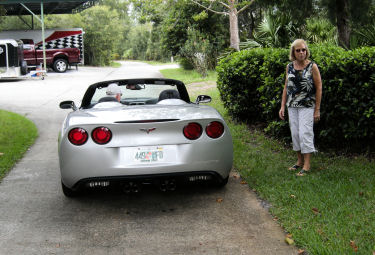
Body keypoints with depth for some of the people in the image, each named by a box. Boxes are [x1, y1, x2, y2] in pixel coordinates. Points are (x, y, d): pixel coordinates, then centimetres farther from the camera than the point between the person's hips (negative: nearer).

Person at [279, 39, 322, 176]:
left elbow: (319, 88, -6)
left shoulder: (312, 67, -6)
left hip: (307, 106, -5)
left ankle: (306, 165, -3)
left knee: (305, 133, -9)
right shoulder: (289, 66, 7)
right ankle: (299, 161, 22)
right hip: (292, 106, 5)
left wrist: (317, 109, -9)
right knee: (295, 133, 9)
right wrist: (282, 106, 8)